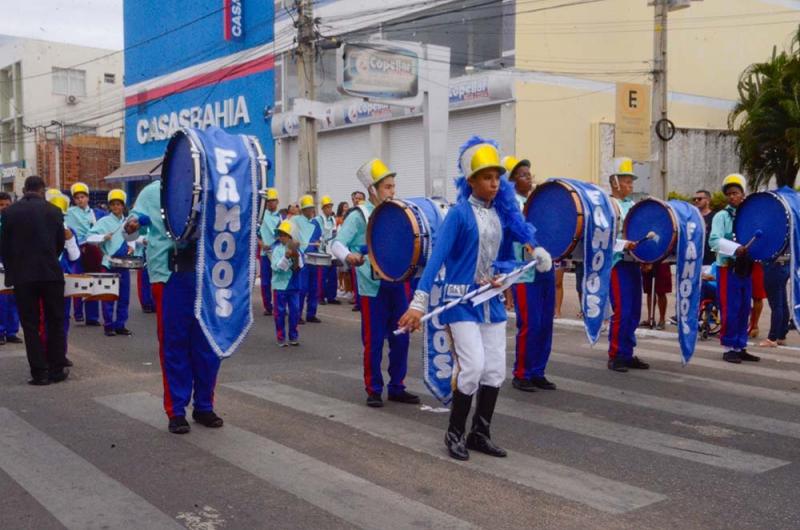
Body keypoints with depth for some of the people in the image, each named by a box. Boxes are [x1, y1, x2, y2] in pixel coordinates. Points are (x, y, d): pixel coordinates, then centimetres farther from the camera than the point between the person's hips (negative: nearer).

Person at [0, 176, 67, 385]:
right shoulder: (54, 211, -1)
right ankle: (57, 369, 13)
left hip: (22, 276, 0)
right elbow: (60, 243, 7)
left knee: (31, 325, 5)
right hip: (51, 274, 0)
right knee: (55, 322, 10)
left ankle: (39, 372, 4)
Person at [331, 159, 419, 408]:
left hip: (398, 284, 5)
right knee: (374, 342, 1)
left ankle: (397, 388, 20)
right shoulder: (359, 215, -4)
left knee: (400, 339, 8)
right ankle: (374, 390, 14)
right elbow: (337, 243, -10)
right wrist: (348, 256, -30)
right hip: (373, 287, -5)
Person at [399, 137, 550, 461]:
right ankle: (454, 434, 6)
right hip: (462, 301, -6)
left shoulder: (503, 213, 6)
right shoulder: (459, 214, -12)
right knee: (473, 366, -13)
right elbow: (437, 257, -18)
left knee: (495, 370, 6)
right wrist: (419, 303, -26)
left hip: (492, 300, 6)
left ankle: (480, 434, 20)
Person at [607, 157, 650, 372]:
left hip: (634, 263, 8)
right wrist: (623, 244, -30)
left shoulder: (632, 206, 17)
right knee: (621, 312, -8)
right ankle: (615, 356, 2)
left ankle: (627, 354, 17)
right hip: (617, 263, -7)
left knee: (634, 312, 9)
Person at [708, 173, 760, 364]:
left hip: (745, 268, 5)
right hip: (728, 268, -5)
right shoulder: (721, 216, -3)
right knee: (730, 310, -4)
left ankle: (740, 347, 17)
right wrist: (735, 249, -28)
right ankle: (728, 348, 5)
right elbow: (714, 241, -16)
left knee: (744, 310, 8)